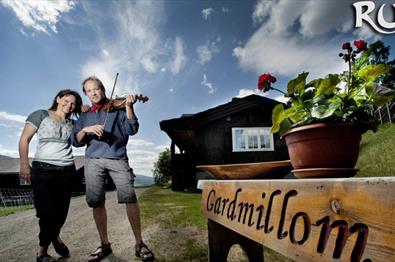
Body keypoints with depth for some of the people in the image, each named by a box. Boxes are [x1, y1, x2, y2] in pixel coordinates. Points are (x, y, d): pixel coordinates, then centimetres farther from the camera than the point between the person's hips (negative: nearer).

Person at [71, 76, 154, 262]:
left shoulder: (116, 108, 12)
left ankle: (139, 243, -5)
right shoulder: (84, 116, 21)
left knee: (129, 197, -16)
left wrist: (129, 107, -14)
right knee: (96, 202, 0)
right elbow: (75, 141, 11)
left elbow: (131, 130, -2)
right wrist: (85, 130, -9)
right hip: (93, 161, 3)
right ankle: (105, 244, 17)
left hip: (117, 158, -3)